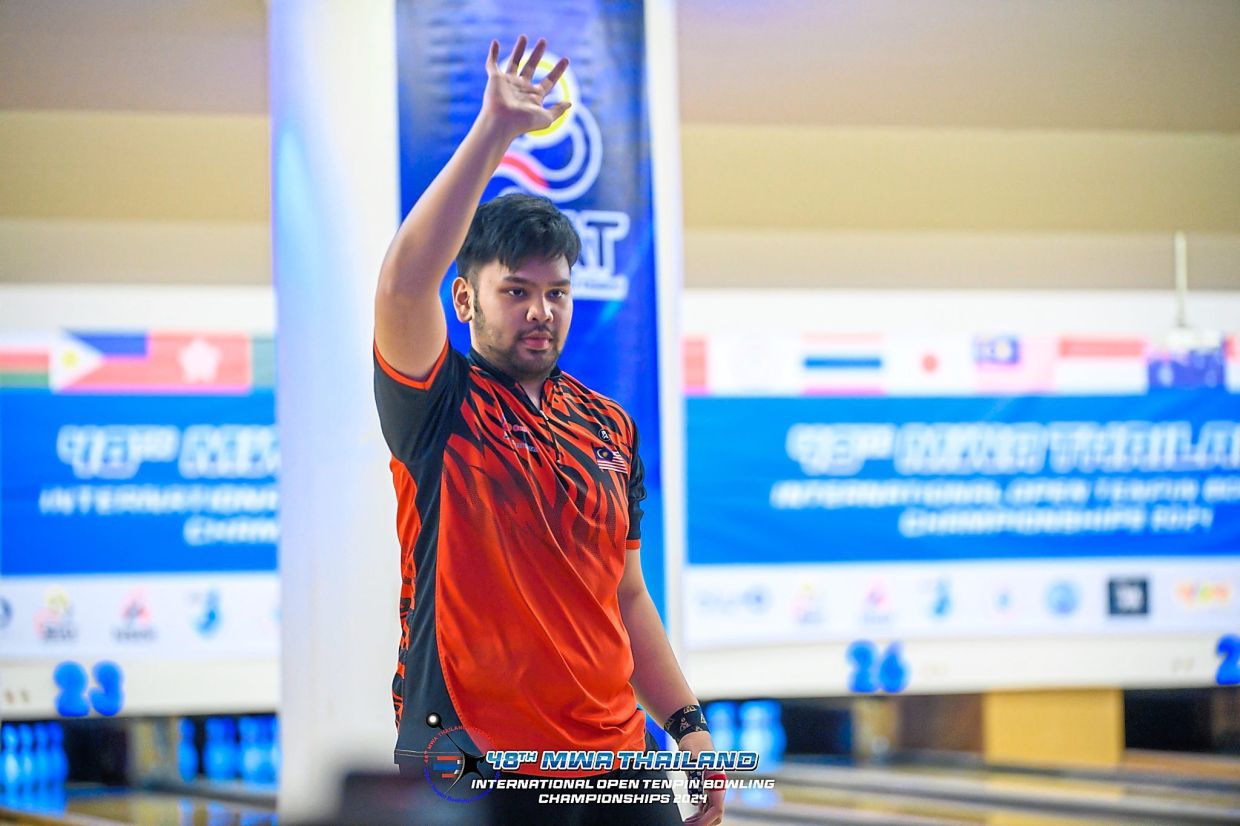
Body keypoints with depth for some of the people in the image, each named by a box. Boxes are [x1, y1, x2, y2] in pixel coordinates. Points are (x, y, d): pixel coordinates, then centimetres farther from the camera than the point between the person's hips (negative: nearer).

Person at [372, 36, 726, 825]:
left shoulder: (610, 426, 12)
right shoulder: (441, 407, -3)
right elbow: (404, 281, -22)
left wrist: (687, 723, 10)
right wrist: (495, 130, -26)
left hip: (613, 756, 5)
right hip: (472, 763, -5)